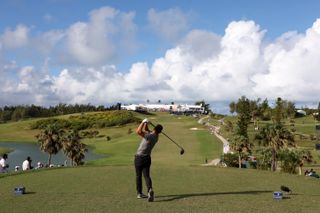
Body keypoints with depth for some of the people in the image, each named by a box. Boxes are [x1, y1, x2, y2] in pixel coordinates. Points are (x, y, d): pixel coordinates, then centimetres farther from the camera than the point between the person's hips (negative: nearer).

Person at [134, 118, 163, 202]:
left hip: (139, 157, -5)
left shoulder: (149, 136, -20)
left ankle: (139, 193, 17)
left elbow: (138, 131, -33)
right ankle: (150, 190, -26)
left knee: (138, 176, 11)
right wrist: (145, 124, 1)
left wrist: (144, 122, -23)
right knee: (146, 176, 0)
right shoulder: (156, 137, 3)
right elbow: (145, 130, 17)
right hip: (147, 158, 5)